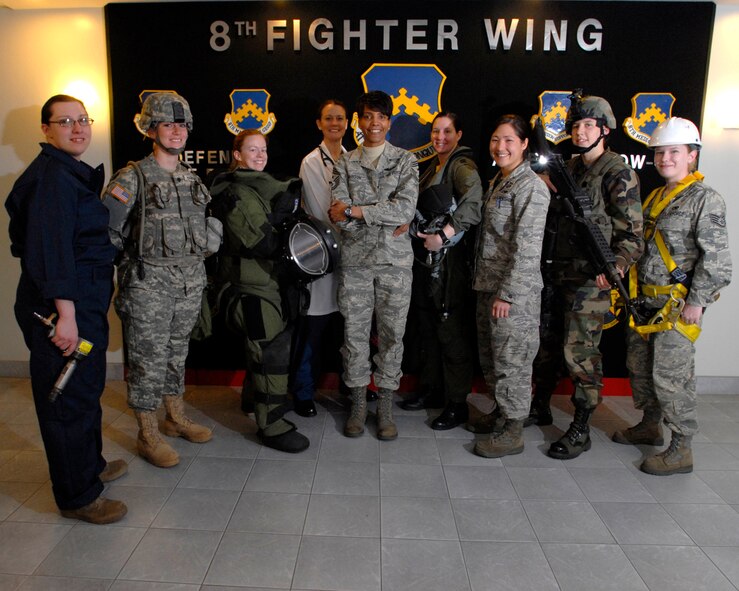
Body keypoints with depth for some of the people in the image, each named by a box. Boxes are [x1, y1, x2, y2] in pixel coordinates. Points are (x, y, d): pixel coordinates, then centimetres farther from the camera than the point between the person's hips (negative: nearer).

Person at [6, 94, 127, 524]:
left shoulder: (76, 173, 16)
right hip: (60, 308, -10)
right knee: (68, 398, 1)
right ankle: (78, 497, 15)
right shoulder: (50, 175, -15)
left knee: (88, 388, 21)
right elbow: (50, 247, -24)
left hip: (86, 302, 10)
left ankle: (91, 464, 39)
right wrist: (65, 313, -27)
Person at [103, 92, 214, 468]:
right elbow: (106, 235, -7)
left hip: (190, 280, 6)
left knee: (177, 352, 17)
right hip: (149, 281, -5)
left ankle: (176, 419, 33)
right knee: (148, 359, 2)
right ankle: (147, 435, 17)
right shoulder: (132, 177, -7)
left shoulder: (192, 179, 11)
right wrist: (112, 207, -22)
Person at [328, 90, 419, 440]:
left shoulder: (405, 160, 4)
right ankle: (358, 403, 21)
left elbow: (406, 208, -12)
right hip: (355, 260, 1)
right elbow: (340, 217, -4)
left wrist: (355, 210, -13)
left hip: (395, 260, -1)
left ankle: (385, 407, 19)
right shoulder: (345, 164, 8)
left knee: (391, 333, 5)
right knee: (355, 332, 5)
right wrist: (386, 218, -14)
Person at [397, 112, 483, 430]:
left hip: (448, 259, -9)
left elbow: (473, 204, -26)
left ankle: (457, 404, 8)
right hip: (424, 258, 9)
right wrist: (415, 229, 9)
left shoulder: (462, 166, -8)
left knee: (452, 331, -3)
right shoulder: (432, 168, 17)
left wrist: (442, 236, -25)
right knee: (426, 327, 16)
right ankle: (429, 390, 30)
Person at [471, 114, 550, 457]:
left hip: (514, 291, -9)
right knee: (489, 357, 17)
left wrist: (506, 293, -20)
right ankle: (499, 411, 34)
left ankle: (513, 432, 13)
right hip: (487, 287, 9)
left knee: (511, 359, 0)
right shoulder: (496, 183, 15)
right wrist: (482, 283, 16)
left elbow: (527, 249, -19)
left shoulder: (530, 187, -13)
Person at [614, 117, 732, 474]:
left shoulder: (704, 199, -10)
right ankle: (650, 426, 35)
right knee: (639, 366, 16)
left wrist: (697, 301, -18)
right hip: (646, 301, 8)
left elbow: (716, 258, -15)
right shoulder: (655, 197, 15)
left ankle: (681, 450, 8)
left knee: (671, 375, -5)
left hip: (679, 304, -8)